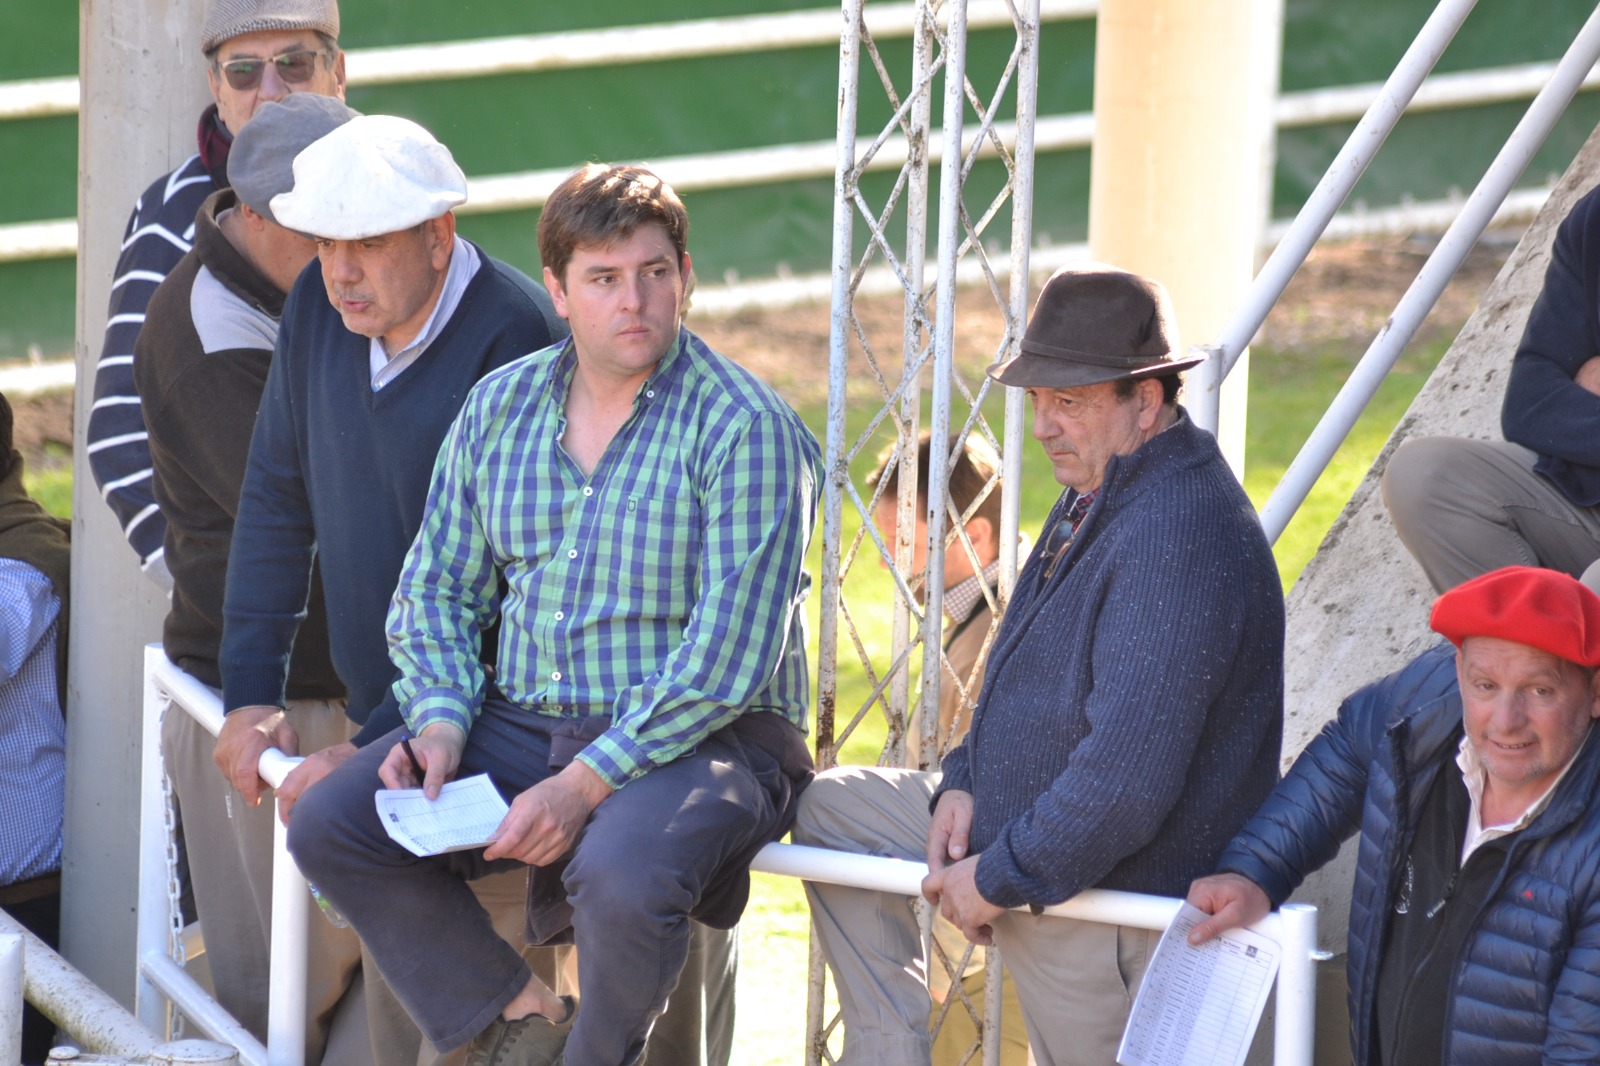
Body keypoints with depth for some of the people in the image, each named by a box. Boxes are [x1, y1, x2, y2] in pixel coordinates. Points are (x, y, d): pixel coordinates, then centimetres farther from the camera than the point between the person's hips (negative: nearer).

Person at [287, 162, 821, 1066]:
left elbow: (728, 655, -18)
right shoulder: (498, 408, 8)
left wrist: (586, 785, -22)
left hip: (703, 742, -6)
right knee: (331, 825, -12)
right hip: (523, 723, 6)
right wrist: (441, 721, -5)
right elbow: (438, 590, 15)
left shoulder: (744, 429, -11)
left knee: (622, 877, -37)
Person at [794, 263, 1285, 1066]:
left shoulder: (1179, 538, -29)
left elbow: (1129, 779, -33)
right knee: (831, 807, 19)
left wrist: (999, 880, -22)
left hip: (1110, 903, -11)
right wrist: (965, 783, 2)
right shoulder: (1096, 497, 7)